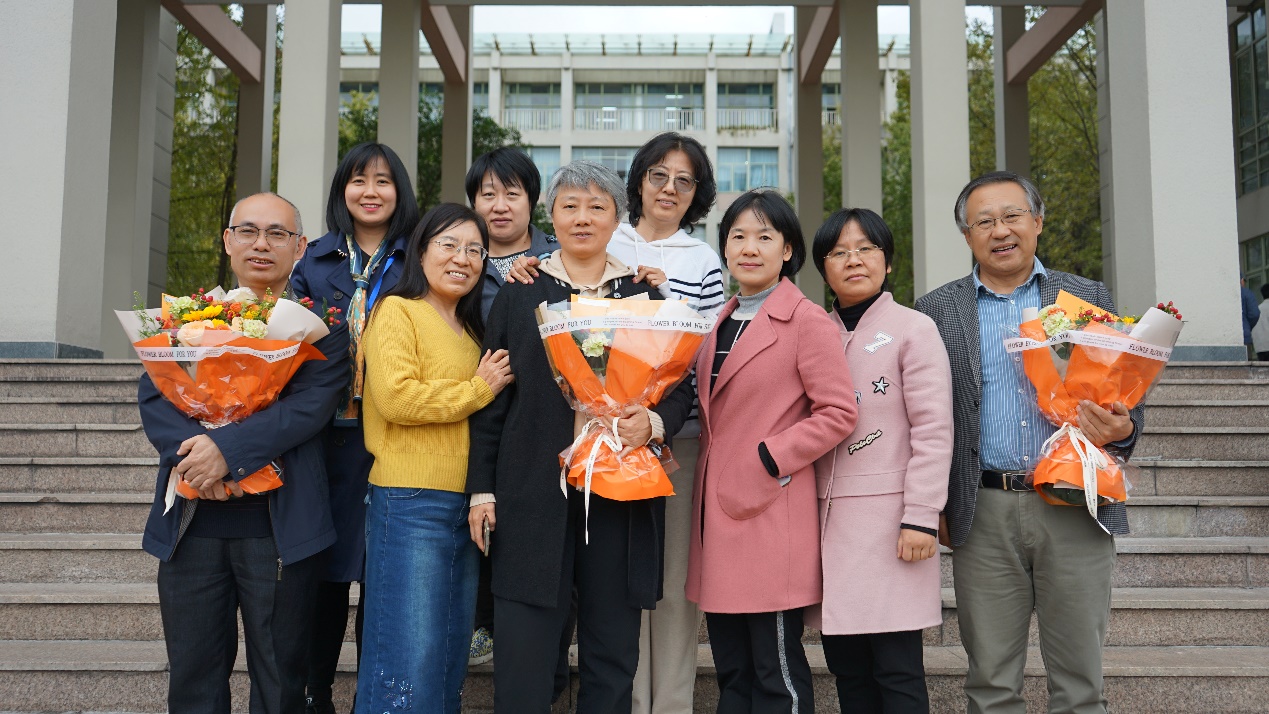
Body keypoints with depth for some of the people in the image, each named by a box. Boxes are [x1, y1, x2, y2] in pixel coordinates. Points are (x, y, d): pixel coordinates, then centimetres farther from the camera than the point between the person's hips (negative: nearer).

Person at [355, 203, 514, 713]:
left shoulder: (470, 329, 19)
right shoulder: (397, 311, -4)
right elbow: (395, 396, -19)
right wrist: (478, 389, -9)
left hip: (465, 504, 8)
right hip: (411, 503, -8)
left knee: (451, 655, 14)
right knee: (410, 657, -5)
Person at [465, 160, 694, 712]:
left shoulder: (645, 296, 9)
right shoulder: (518, 295, 8)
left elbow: (680, 388, 9)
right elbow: (492, 399, 7)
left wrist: (654, 422, -13)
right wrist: (481, 487, 2)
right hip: (534, 495, -1)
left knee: (612, 655, 9)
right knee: (522, 657, 2)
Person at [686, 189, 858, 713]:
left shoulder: (806, 320, -8)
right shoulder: (721, 321, 15)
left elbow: (838, 412, -13)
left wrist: (768, 459, -17)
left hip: (771, 513, -7)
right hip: (718, 511, 7)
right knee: (731, 671, 15)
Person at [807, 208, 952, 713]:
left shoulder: (913, 328, 0)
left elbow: (933, 430, -6)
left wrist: (921, 517, -14)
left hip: (887, 516, -5)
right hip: (826, 517, 5)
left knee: (897, 671, -3)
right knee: (846, 667, 9)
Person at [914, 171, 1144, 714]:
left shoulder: (1089, 298, 9)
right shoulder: (937, 311, 6)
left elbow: (1123, 395, 12)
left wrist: (1120, 430, -11)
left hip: (1076, 509, 1)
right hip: (986, 515, 0)